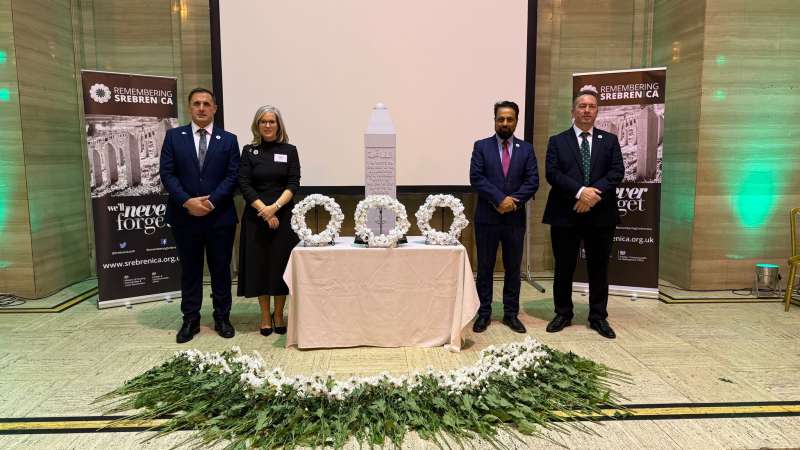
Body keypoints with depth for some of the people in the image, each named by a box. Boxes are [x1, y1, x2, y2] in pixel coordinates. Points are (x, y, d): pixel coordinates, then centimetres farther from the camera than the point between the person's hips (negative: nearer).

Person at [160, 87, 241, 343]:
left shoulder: (228, 140, 5)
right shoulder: (174, 136, 6)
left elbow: (232, 176, -2)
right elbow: (167, 173, -1)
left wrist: (211, 201, -15)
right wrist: (187, 201, -14)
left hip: (220, 216, 0)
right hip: (184, 216, 1)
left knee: (221, 270, 8)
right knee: (189, 270, 10)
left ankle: (222, 318, 20)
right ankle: (190, 320, 20)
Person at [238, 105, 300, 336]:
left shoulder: (289, 150, 4)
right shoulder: (249, 151, 5)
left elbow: (294, 184, -3)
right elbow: (244, 184, -2)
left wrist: (275, 207, -15)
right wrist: (263, 210, -12)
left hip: (284, 215, 0)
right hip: (256, 216, 0)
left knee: (281, 264, 2)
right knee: (259, 264, 3)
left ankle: (279, 315, 16)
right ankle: (265, 315, 16)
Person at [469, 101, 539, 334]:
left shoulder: (526, 149, 7)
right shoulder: (481, 146, 2)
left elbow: (533, 181, -1)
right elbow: (476, 178, -9)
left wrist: (513, 200, -15)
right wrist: (500, 199, -18)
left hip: (515, 218, 2)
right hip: (487, 217, -1)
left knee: (513, 268, 9)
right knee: (485, 268, 5)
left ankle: (511, 313, 20)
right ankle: (484, 313, 16)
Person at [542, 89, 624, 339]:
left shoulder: (610, 140, 10)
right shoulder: (557, 141, 5)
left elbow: (617, 171, -2)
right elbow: (552, 173, -7)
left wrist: (595, 193, -17)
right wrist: (580, 191, -19)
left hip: (601, 214, 1)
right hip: (565, 214, -1)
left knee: (599, 268, 9)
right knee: (563, 268, 7)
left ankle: (598, 317, 21)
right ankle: (563, 314, 22)